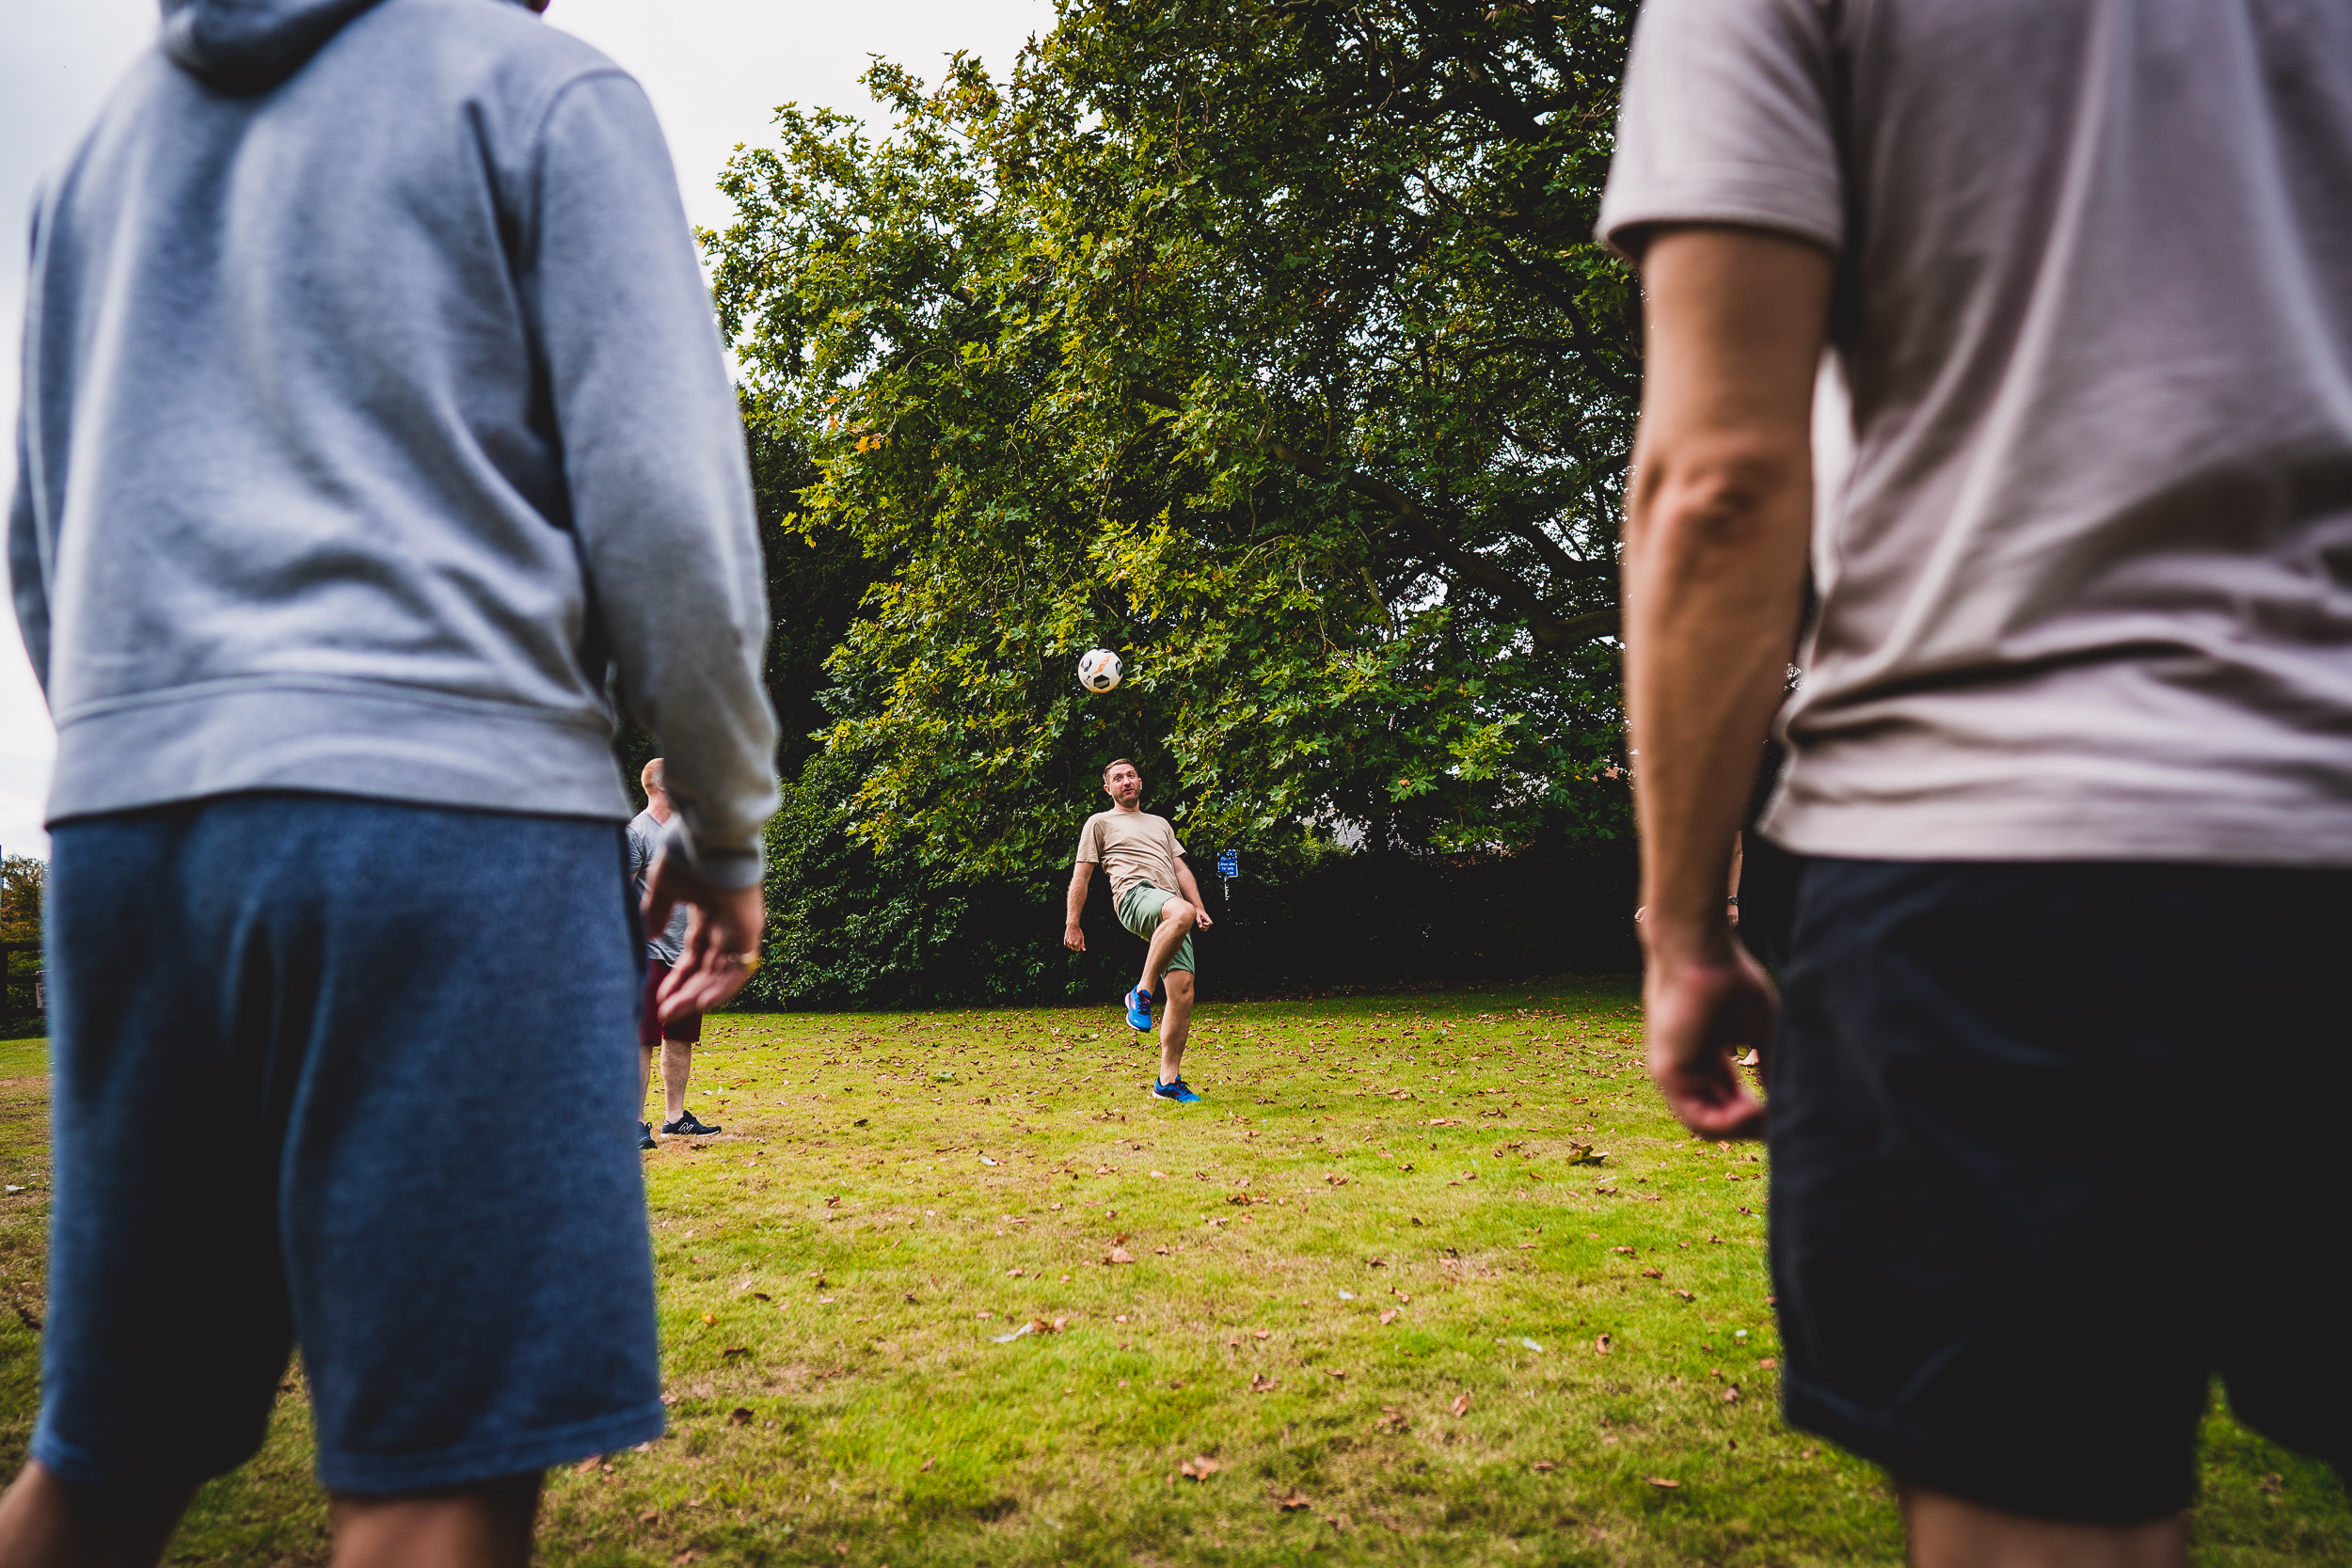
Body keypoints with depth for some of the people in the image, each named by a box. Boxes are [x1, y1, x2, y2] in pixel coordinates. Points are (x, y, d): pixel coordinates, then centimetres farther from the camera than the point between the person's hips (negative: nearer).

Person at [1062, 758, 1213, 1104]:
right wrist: (1073, 923, 7)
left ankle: (1168, 1081, -4)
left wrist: (1200, 907, 13)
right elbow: (1081, 876, 15)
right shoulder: (1100, 822, 20)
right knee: (1181, 913, -41)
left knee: (1183, 990, -9)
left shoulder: (1160, 824, 36)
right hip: (1135, 894, -6)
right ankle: (1142, 994, -29)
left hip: (1173, 908, 6)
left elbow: (1181, 869, 29)